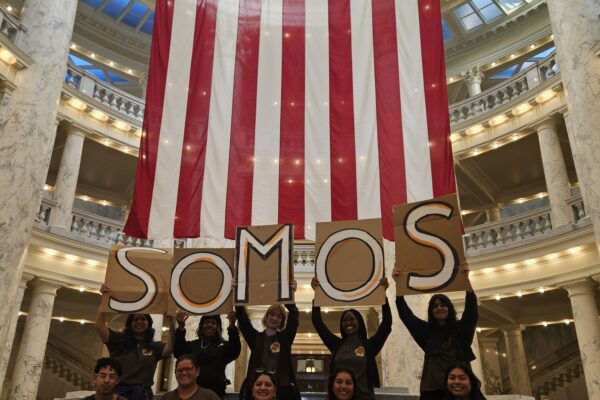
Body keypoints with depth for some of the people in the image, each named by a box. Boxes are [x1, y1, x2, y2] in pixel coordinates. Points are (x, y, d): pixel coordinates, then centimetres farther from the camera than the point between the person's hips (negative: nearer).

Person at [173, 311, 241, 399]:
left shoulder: (223, 345, 6)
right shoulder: (192, 345, 10)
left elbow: (235, 352, -14)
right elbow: (178, 353, -7)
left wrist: (232, 326, -30)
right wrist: (181, 328, -22)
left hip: (216, 393, -1)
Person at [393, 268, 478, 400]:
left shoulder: (461, 328, 9)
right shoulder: (426, 330, 13)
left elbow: (471, 310, -5)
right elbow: (405, 314, 7)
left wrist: (466, 279, -18)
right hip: (433, 389, 1)